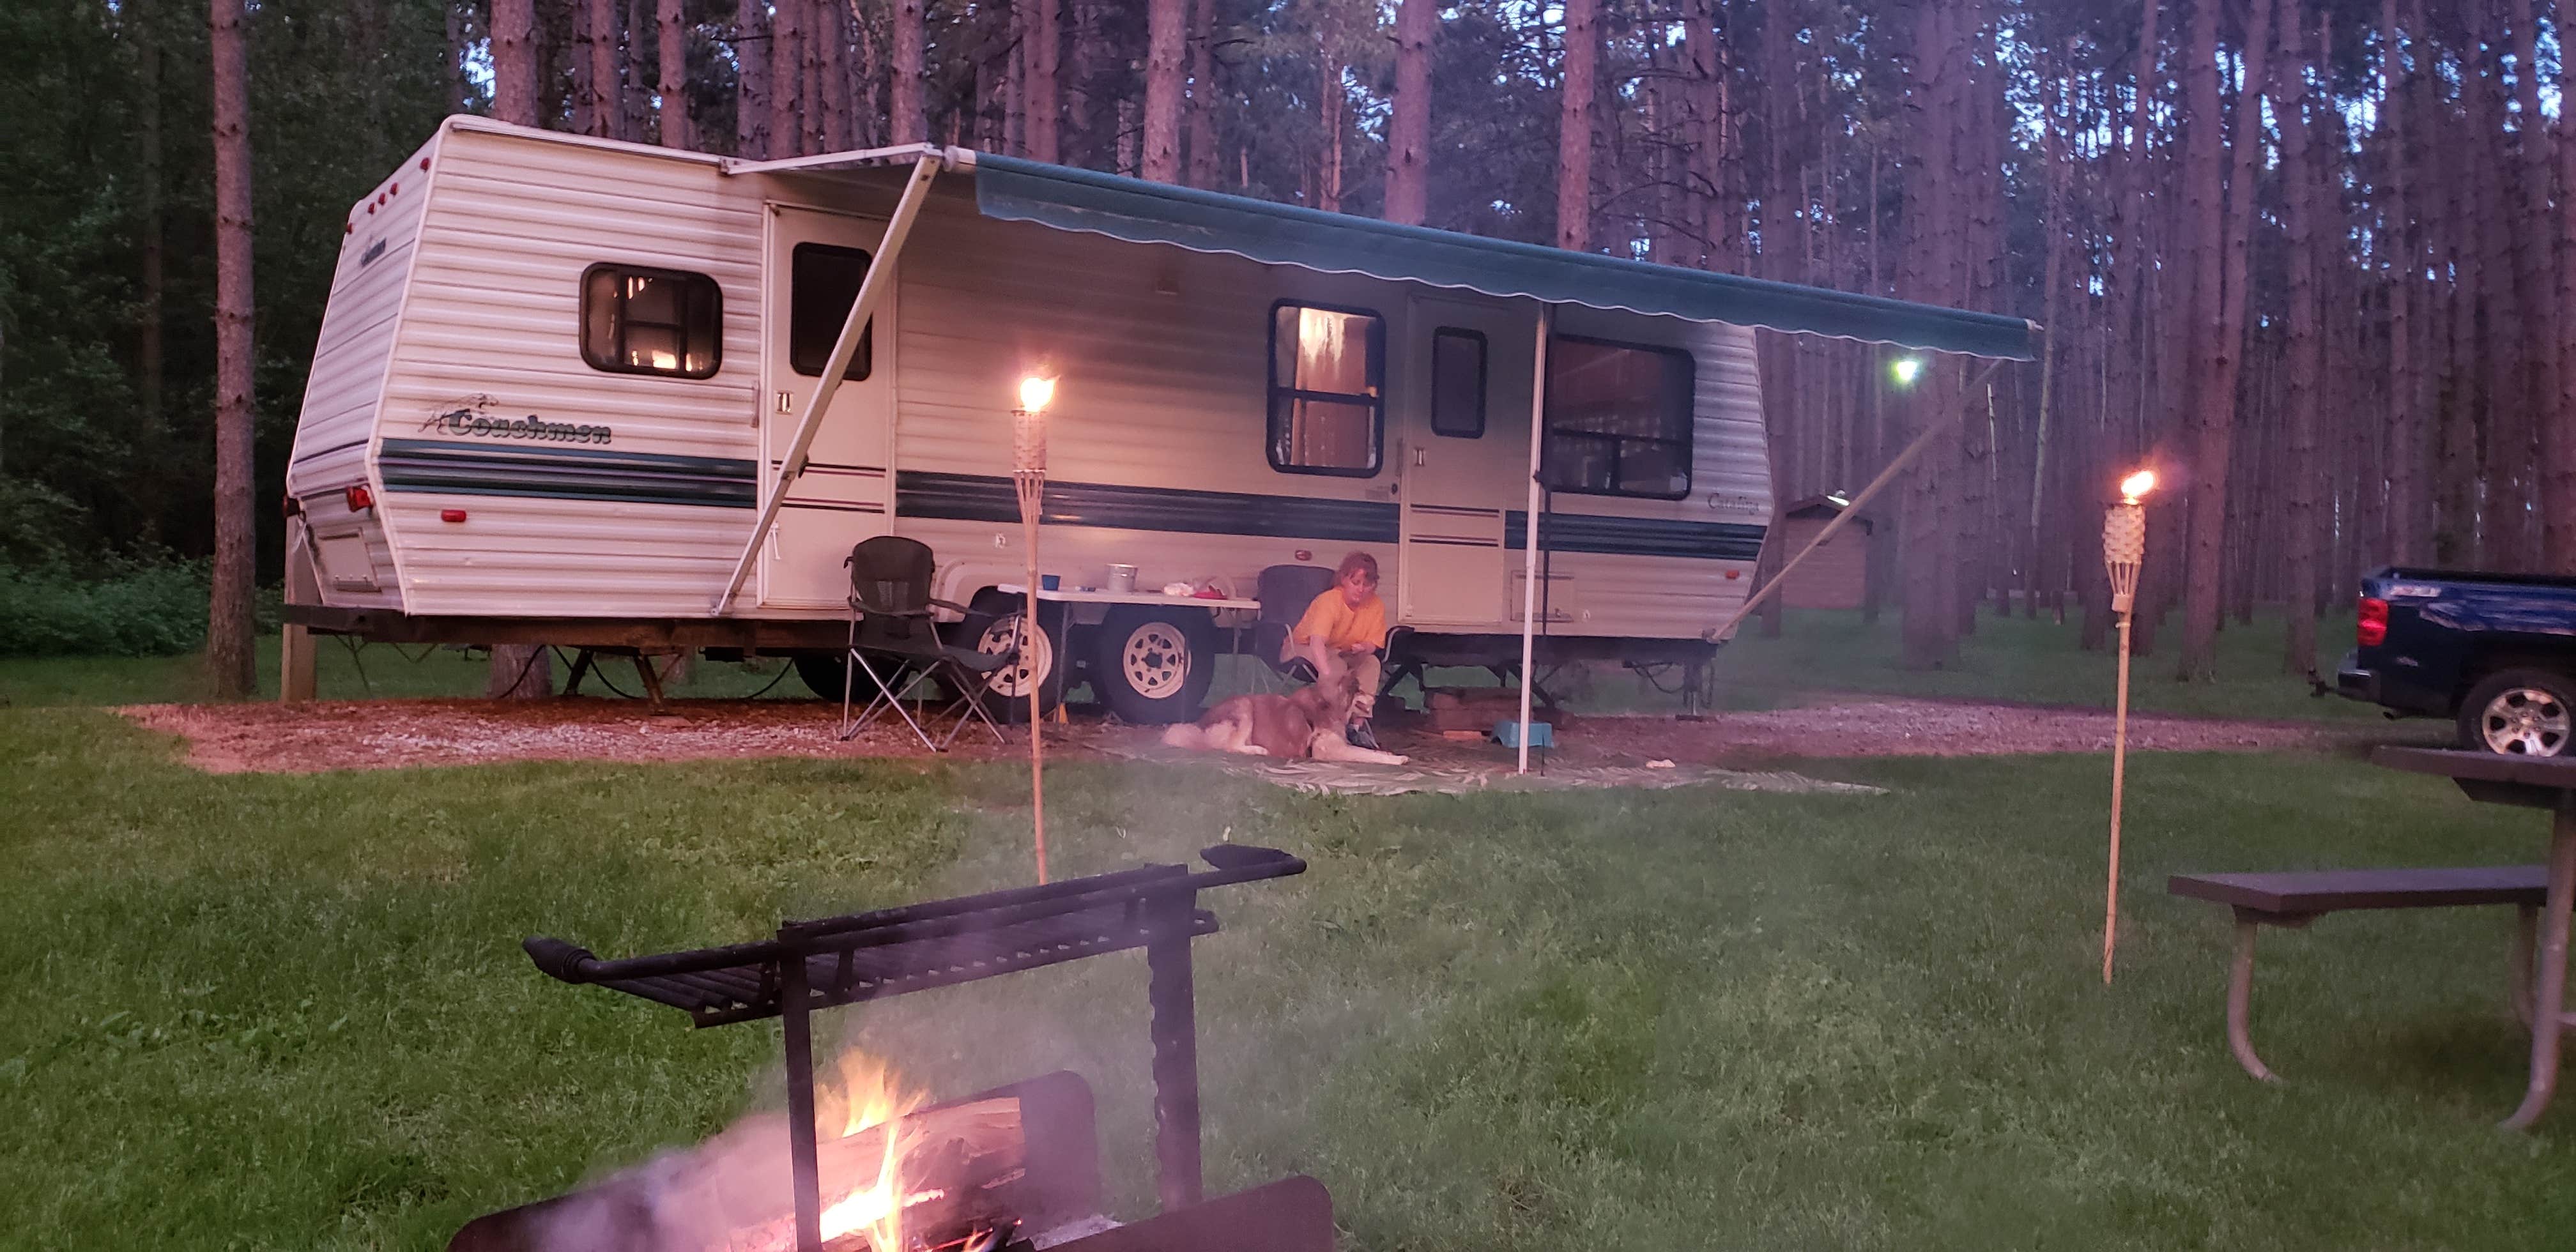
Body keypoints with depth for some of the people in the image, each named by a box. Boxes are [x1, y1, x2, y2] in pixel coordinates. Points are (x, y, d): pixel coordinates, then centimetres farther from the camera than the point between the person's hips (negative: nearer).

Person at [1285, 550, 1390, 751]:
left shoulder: (1376, 606, -13)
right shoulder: (1329, 601, -31)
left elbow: (1373, 645, -9)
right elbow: (1317, 643, -44)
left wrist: (1362, 649, -35)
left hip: (1342, 653, 5)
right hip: (1303, 649, -5)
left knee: (1372, 662, -21)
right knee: (1337, 664, -34)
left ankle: (1359, 723, -28)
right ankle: (1340, 724, -37)